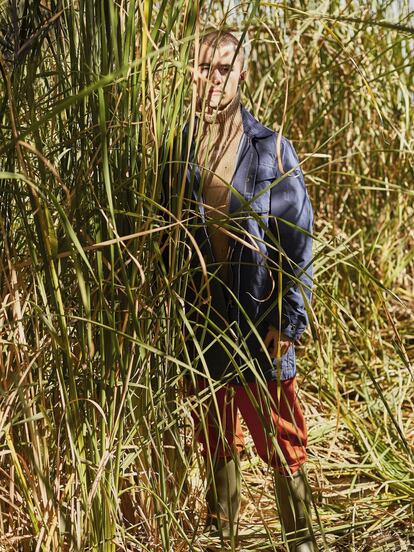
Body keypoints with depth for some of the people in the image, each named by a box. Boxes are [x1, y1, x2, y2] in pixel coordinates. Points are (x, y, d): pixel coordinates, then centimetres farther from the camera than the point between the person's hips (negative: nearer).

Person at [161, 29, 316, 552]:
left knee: (281, 444, 1)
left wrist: (290, 318, -9)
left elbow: (297, 238, -3)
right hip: (201, 324, 3)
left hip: (259, 324, -3)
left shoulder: (271, 149, -3)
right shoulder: (178, 150, 4)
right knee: (215, 443, 16)